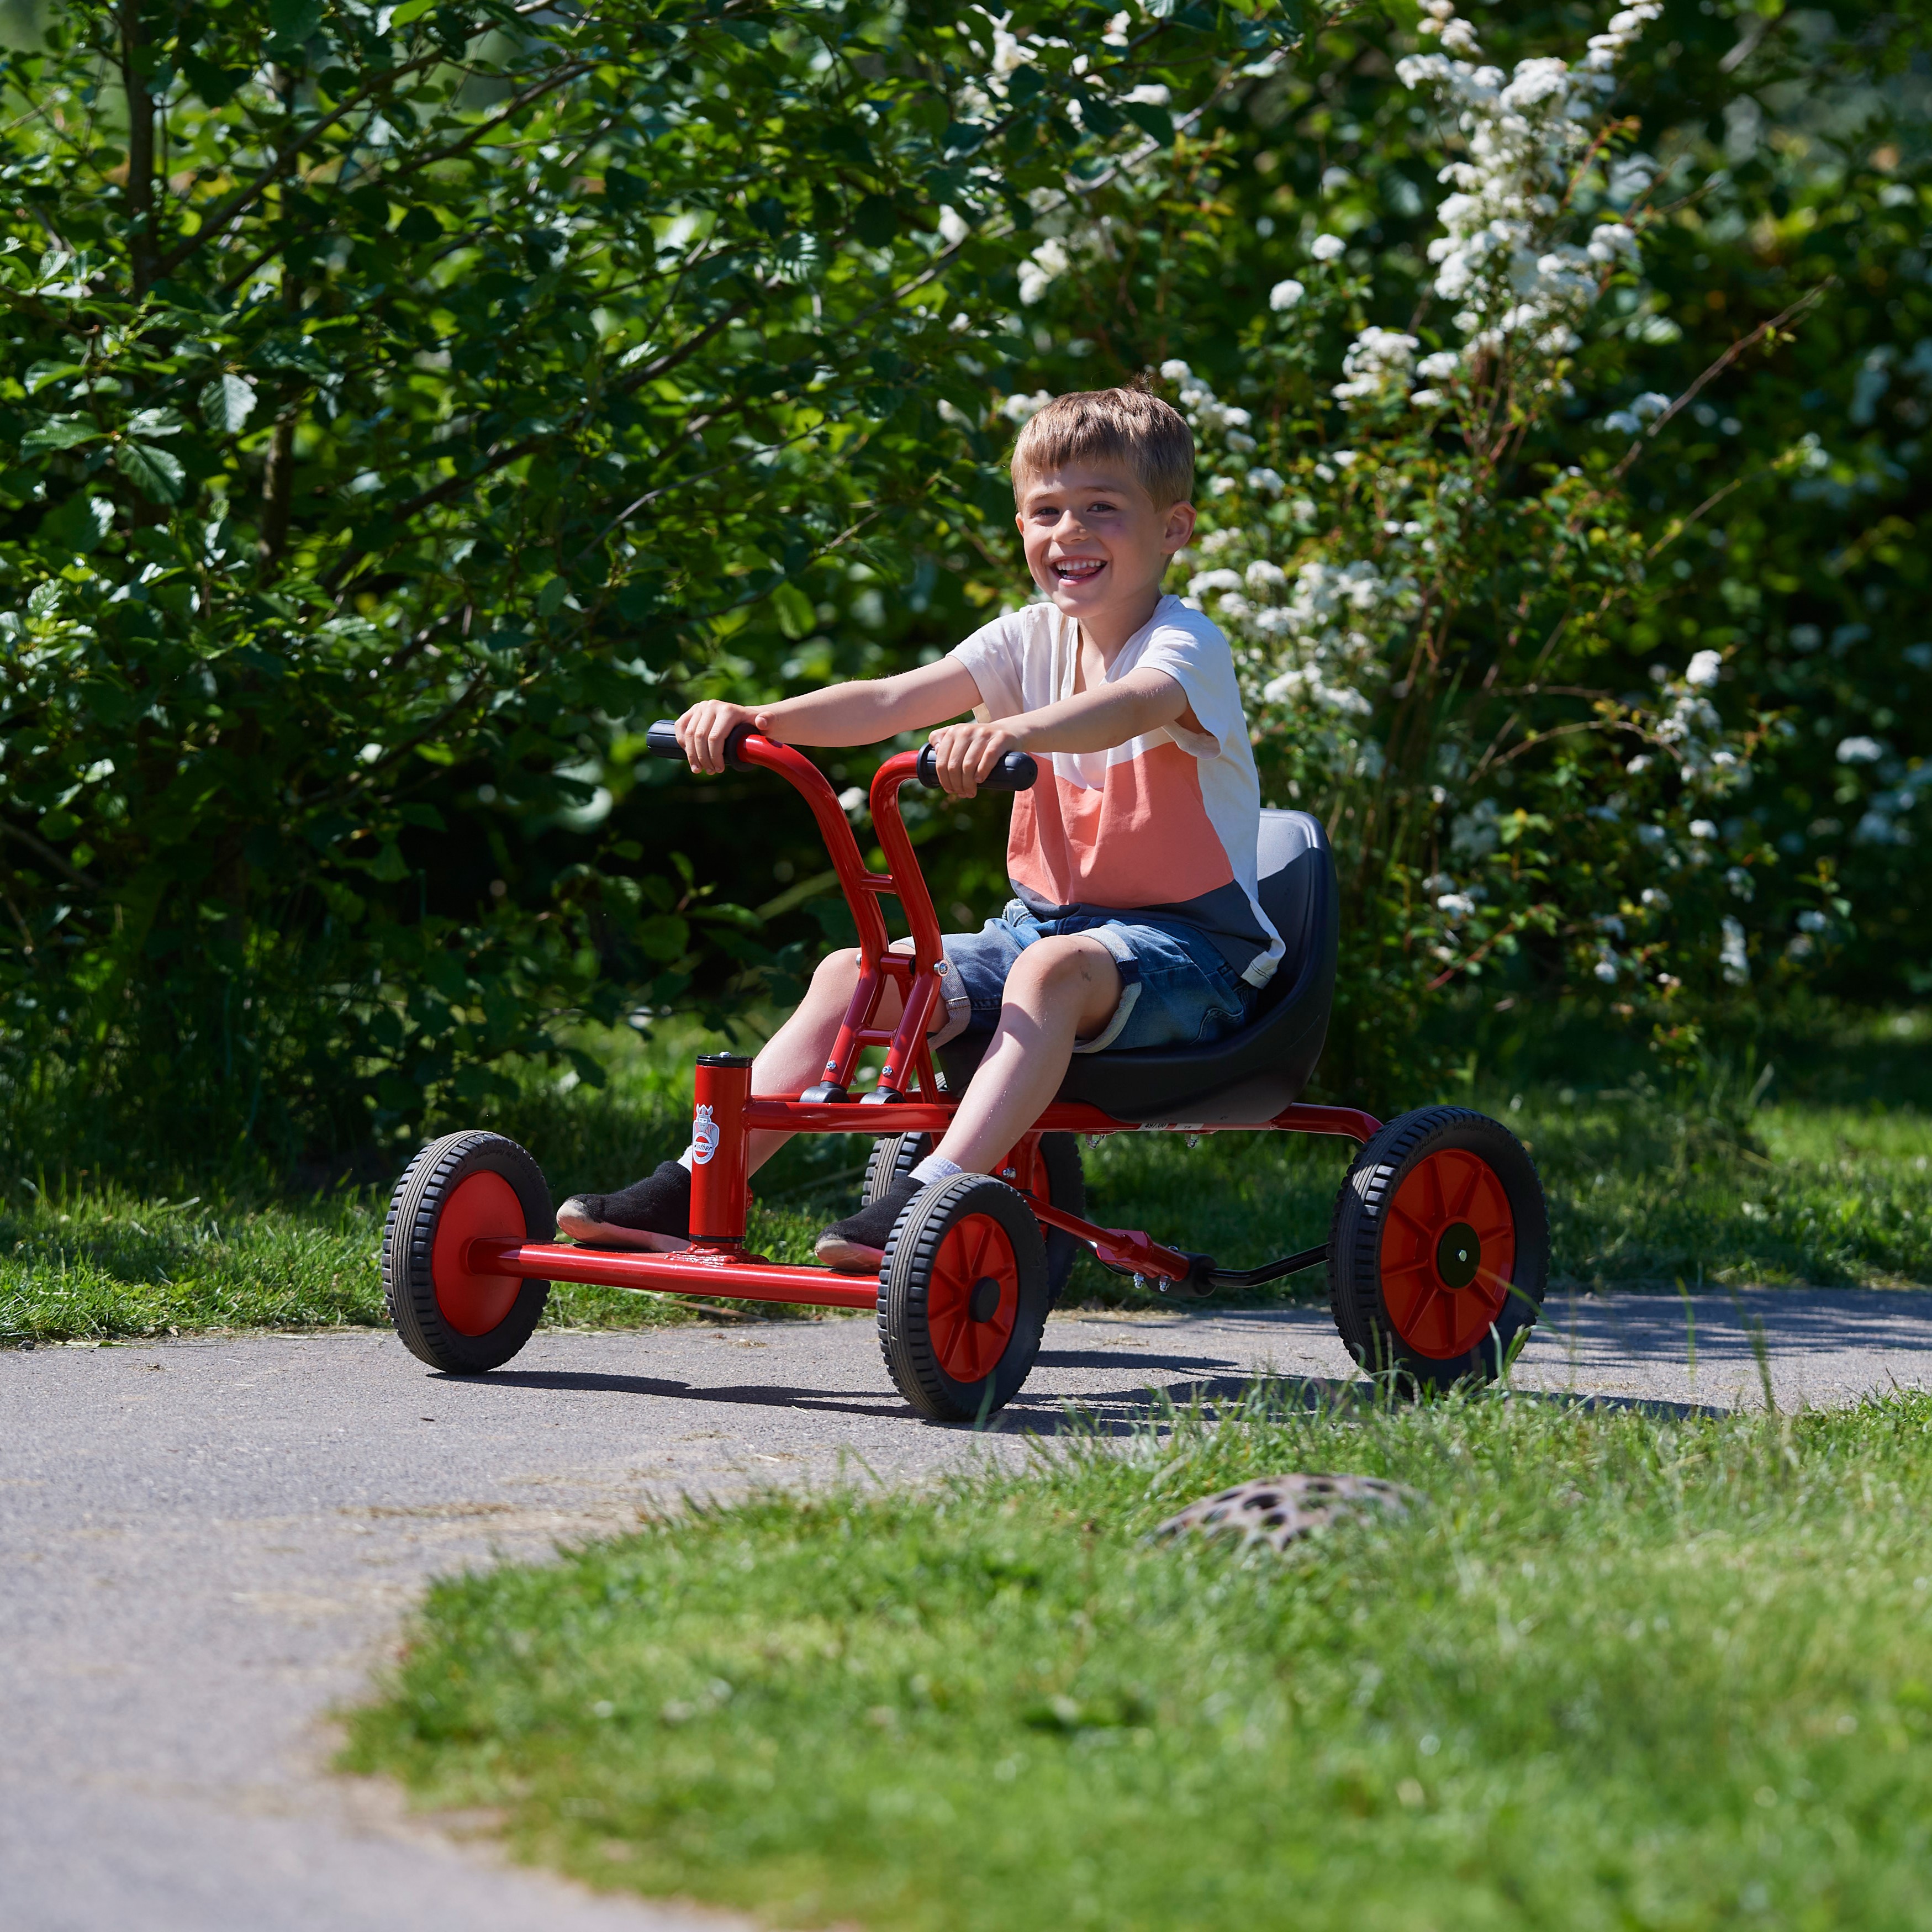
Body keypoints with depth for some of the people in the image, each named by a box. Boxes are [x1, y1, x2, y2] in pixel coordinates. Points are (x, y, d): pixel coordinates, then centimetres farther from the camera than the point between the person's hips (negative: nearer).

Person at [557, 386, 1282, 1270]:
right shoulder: (1029, 640, 6)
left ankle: (930, 1198, -47)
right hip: (1049, 919, 7)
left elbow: (1132, 706, -38)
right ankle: (696, 1192, -10)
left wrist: (1012, 730, -58)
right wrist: (752, 717, -24)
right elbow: (891, 700, -8)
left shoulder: (1186, 644, -13)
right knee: (853, 972, -8)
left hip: (1188, 941, -7)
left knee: (1053, 968, -37)